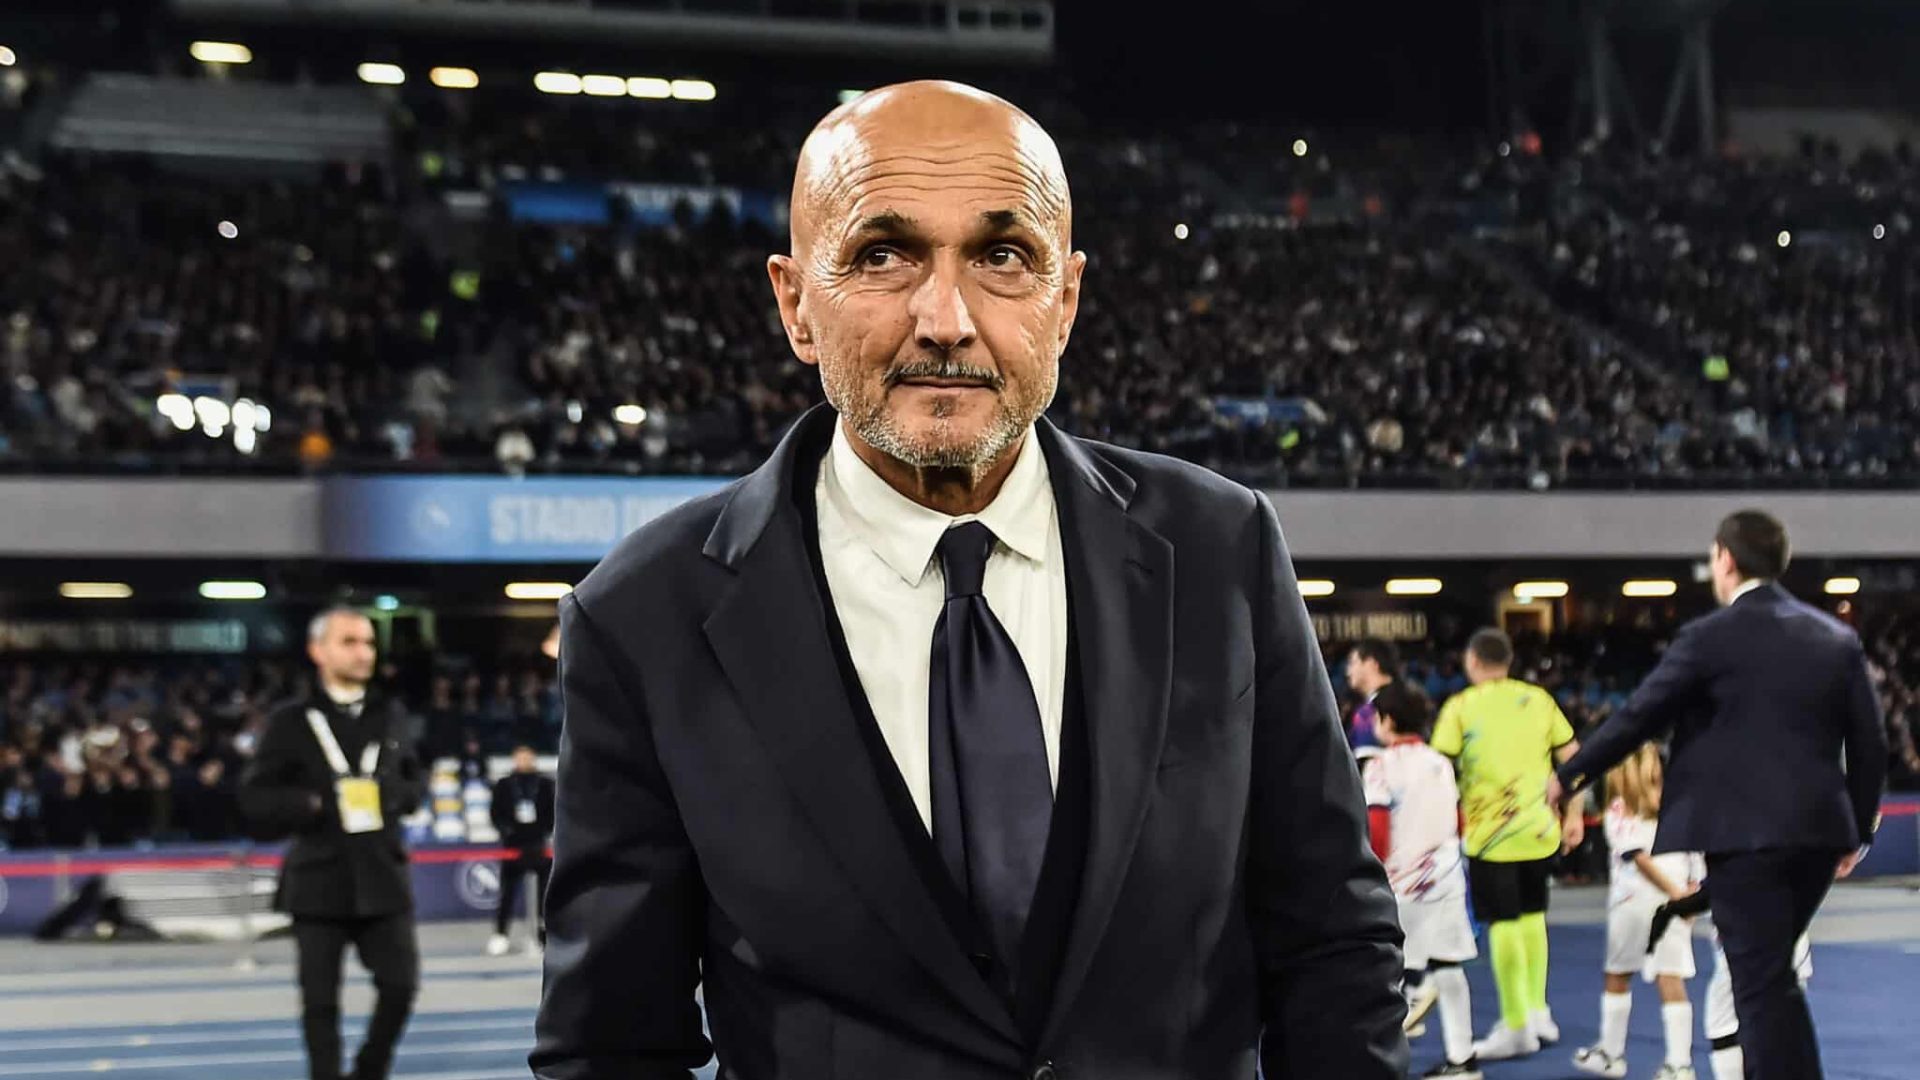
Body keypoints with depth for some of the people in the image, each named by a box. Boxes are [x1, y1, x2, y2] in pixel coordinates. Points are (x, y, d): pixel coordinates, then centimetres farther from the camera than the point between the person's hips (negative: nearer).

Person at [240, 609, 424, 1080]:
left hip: (382, 876, 3)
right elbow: (256, 801, -3)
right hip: (320, 881, -3)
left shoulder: (390, 715, 10)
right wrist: (314, 803, -16)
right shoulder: (291, 722, -2)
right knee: (320, 1001, 4)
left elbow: (414, 781, 19)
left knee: (401, 984, -1)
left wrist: (395, 795, -3)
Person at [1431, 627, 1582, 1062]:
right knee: (1532, 915, 19)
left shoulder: (1460, 707, -6)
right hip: (1538, 829, 5)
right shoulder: (1538, 700, 4)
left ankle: (1516, 1027, 1)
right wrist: (1573, 816, 12)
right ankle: (1538, 1013, 24)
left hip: (1489, 831, -4)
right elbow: (1572, 757, 5)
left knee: (1504, 924, -1)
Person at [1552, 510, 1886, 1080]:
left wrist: (1568, 777, 11)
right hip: (1820, 831, 6)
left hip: (1746, 833, -6)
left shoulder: (1710, 637, -6)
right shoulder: (1838, 638, 9)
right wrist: (1856, 830, 20)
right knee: (1772, 975, 22)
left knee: (1763, 985, -3)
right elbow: (1870, 744, 9)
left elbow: (1637, 718, -2)